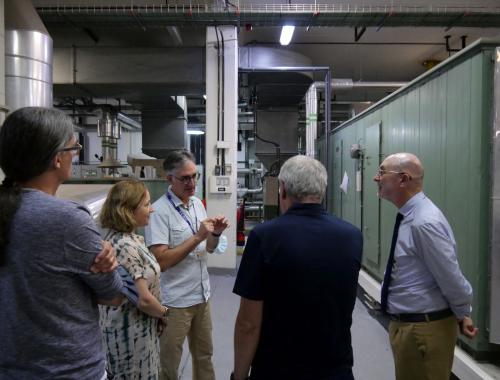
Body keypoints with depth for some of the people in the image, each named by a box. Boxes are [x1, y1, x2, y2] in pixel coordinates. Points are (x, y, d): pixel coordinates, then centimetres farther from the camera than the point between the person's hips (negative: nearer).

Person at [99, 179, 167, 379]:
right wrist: (163, 313, -8)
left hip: (133, 328, 9)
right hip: (131, 333, -9)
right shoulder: (125, 247, -28)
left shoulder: (120, 237, 3)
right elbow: (143, 299, -27)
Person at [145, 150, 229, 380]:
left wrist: (216, 233, -8)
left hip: (202, 295, 7)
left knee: (204, 355, 21)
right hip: (175, 301, -6)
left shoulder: (198, 204, 5)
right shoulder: (159, 211, -17)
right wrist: (198, 236, -23)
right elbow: (161, 261, -22)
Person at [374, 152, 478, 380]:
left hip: (423, 329, -9)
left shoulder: (424, 222, -27)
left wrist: (462, 316, -5)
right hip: (406, 324, 9)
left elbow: (451, 278, -22)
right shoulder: (410, 217, 4)